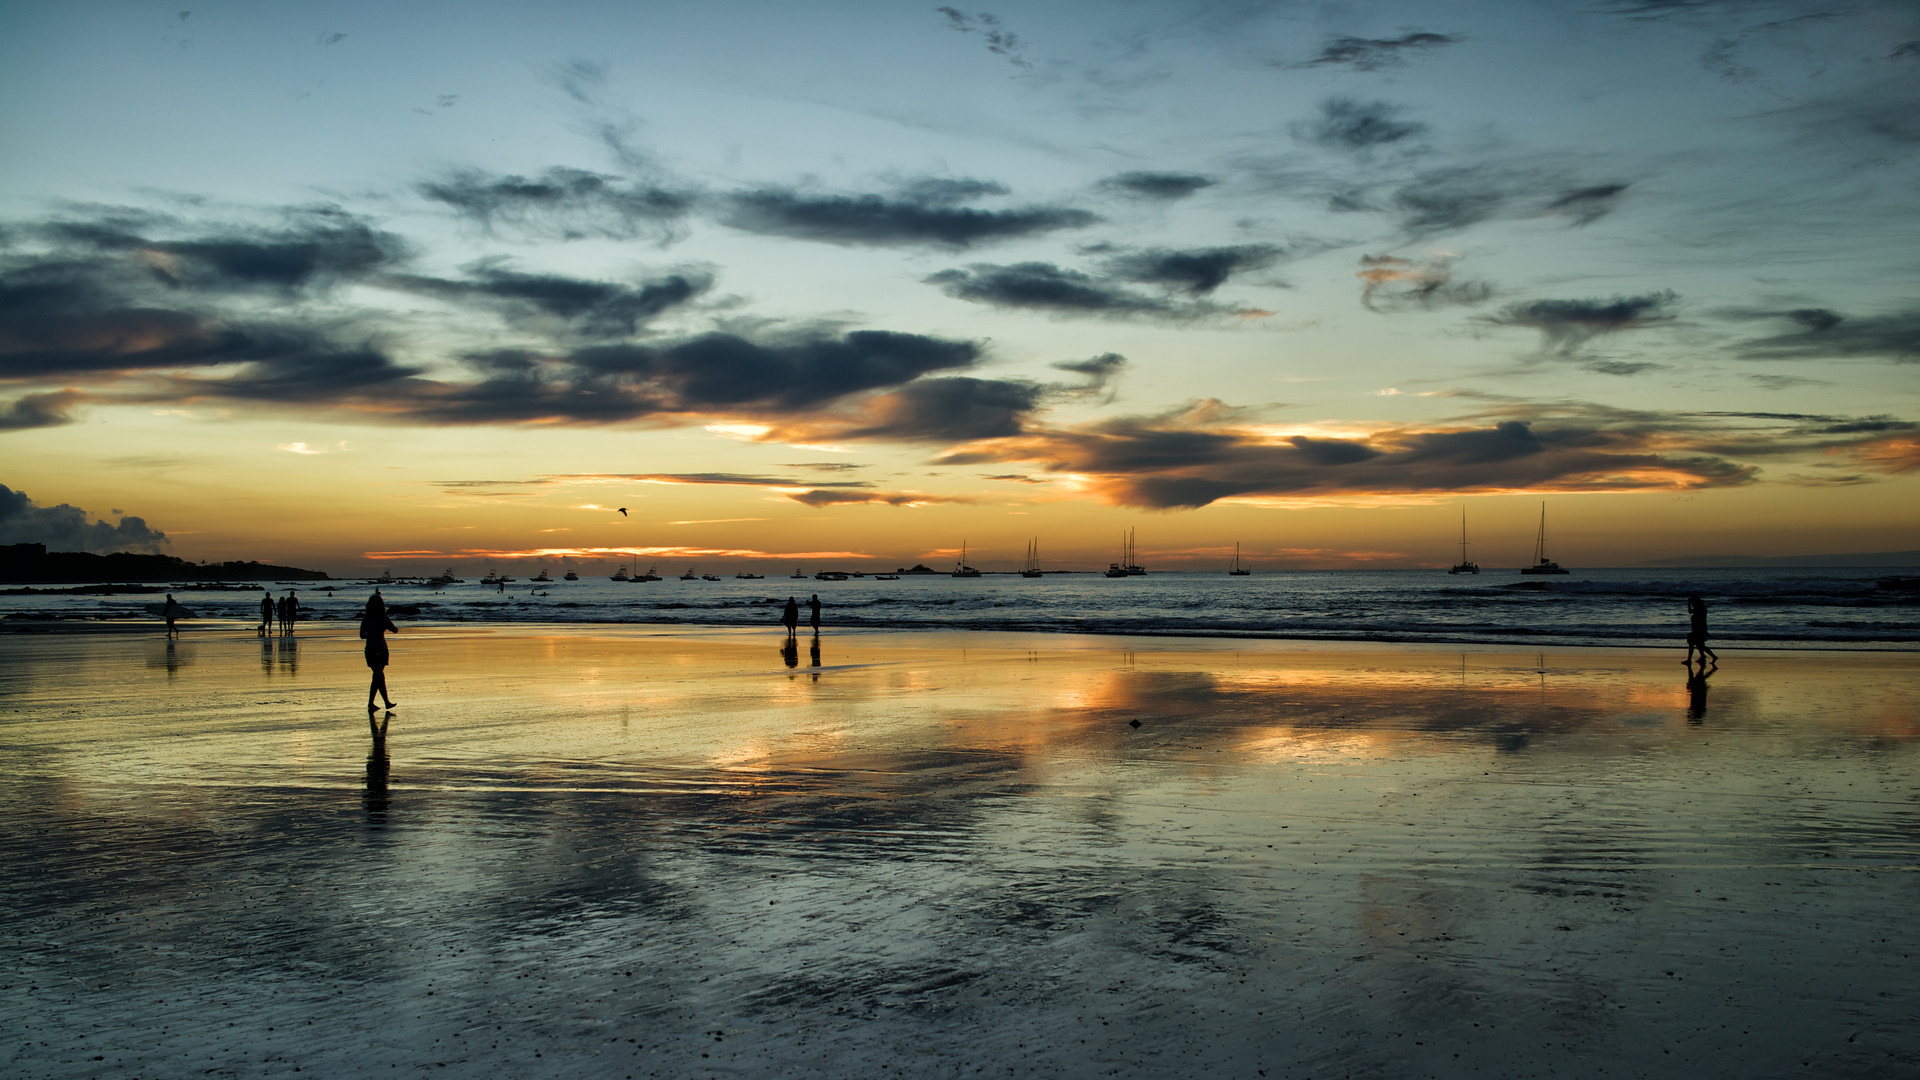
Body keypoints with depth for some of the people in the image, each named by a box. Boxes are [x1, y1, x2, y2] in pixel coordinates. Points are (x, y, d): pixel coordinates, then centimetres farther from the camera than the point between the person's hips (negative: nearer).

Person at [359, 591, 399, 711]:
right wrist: (372, 634, -19)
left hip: (382, 649, 5)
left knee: (377, 678, 6)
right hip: (371, 650, -4)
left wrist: (387, 627, -17)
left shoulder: (384, 618, 8)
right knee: (380, 675, -14)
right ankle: (387, 701, -18)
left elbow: (395, 630, 4)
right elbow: (362, 634, -2)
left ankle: (370, 703, 13)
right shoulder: (366, 619, -3)